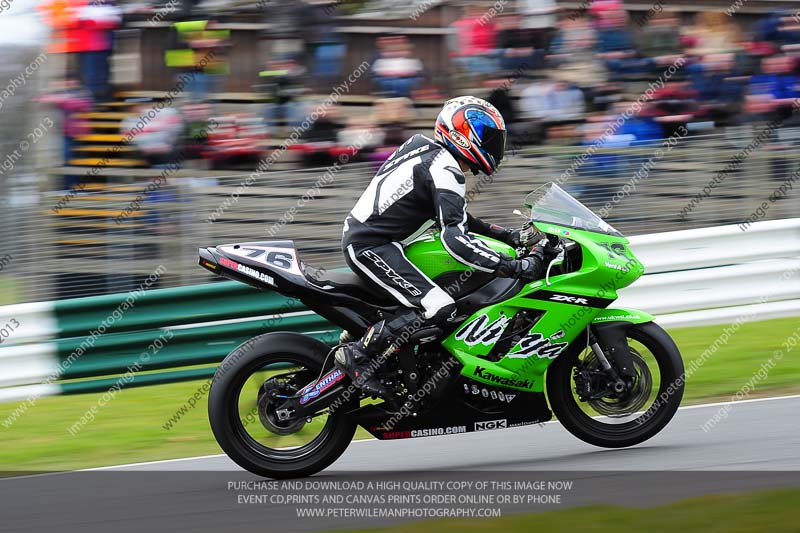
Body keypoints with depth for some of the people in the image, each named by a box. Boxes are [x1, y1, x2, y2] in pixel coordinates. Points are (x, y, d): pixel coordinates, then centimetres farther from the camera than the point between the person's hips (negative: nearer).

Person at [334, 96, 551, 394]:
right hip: (370, 246, -10)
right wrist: (516, 268, -27)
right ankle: (357, 354, -14)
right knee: (439, 311, -20)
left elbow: (453, 217, 26)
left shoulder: (425, 150, 16)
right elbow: (455, 239, -26)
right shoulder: (446, 171, -15)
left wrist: (508, 235, 19)